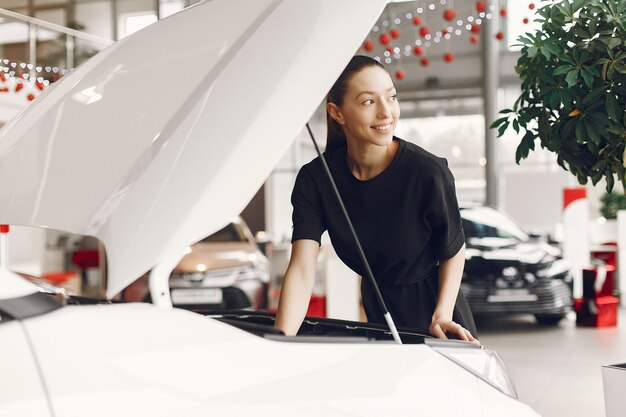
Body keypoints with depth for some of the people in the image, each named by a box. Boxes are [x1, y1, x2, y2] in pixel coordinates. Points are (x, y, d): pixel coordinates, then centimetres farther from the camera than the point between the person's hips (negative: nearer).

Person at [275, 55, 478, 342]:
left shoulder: (430, 172, -22)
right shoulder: (315, 179, -15)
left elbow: (454, 249, -6)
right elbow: (302, 269, -23)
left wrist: (443, 314, -19)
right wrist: (281, 341, -36)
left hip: (432, 309, -2)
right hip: (377, 310, 2)